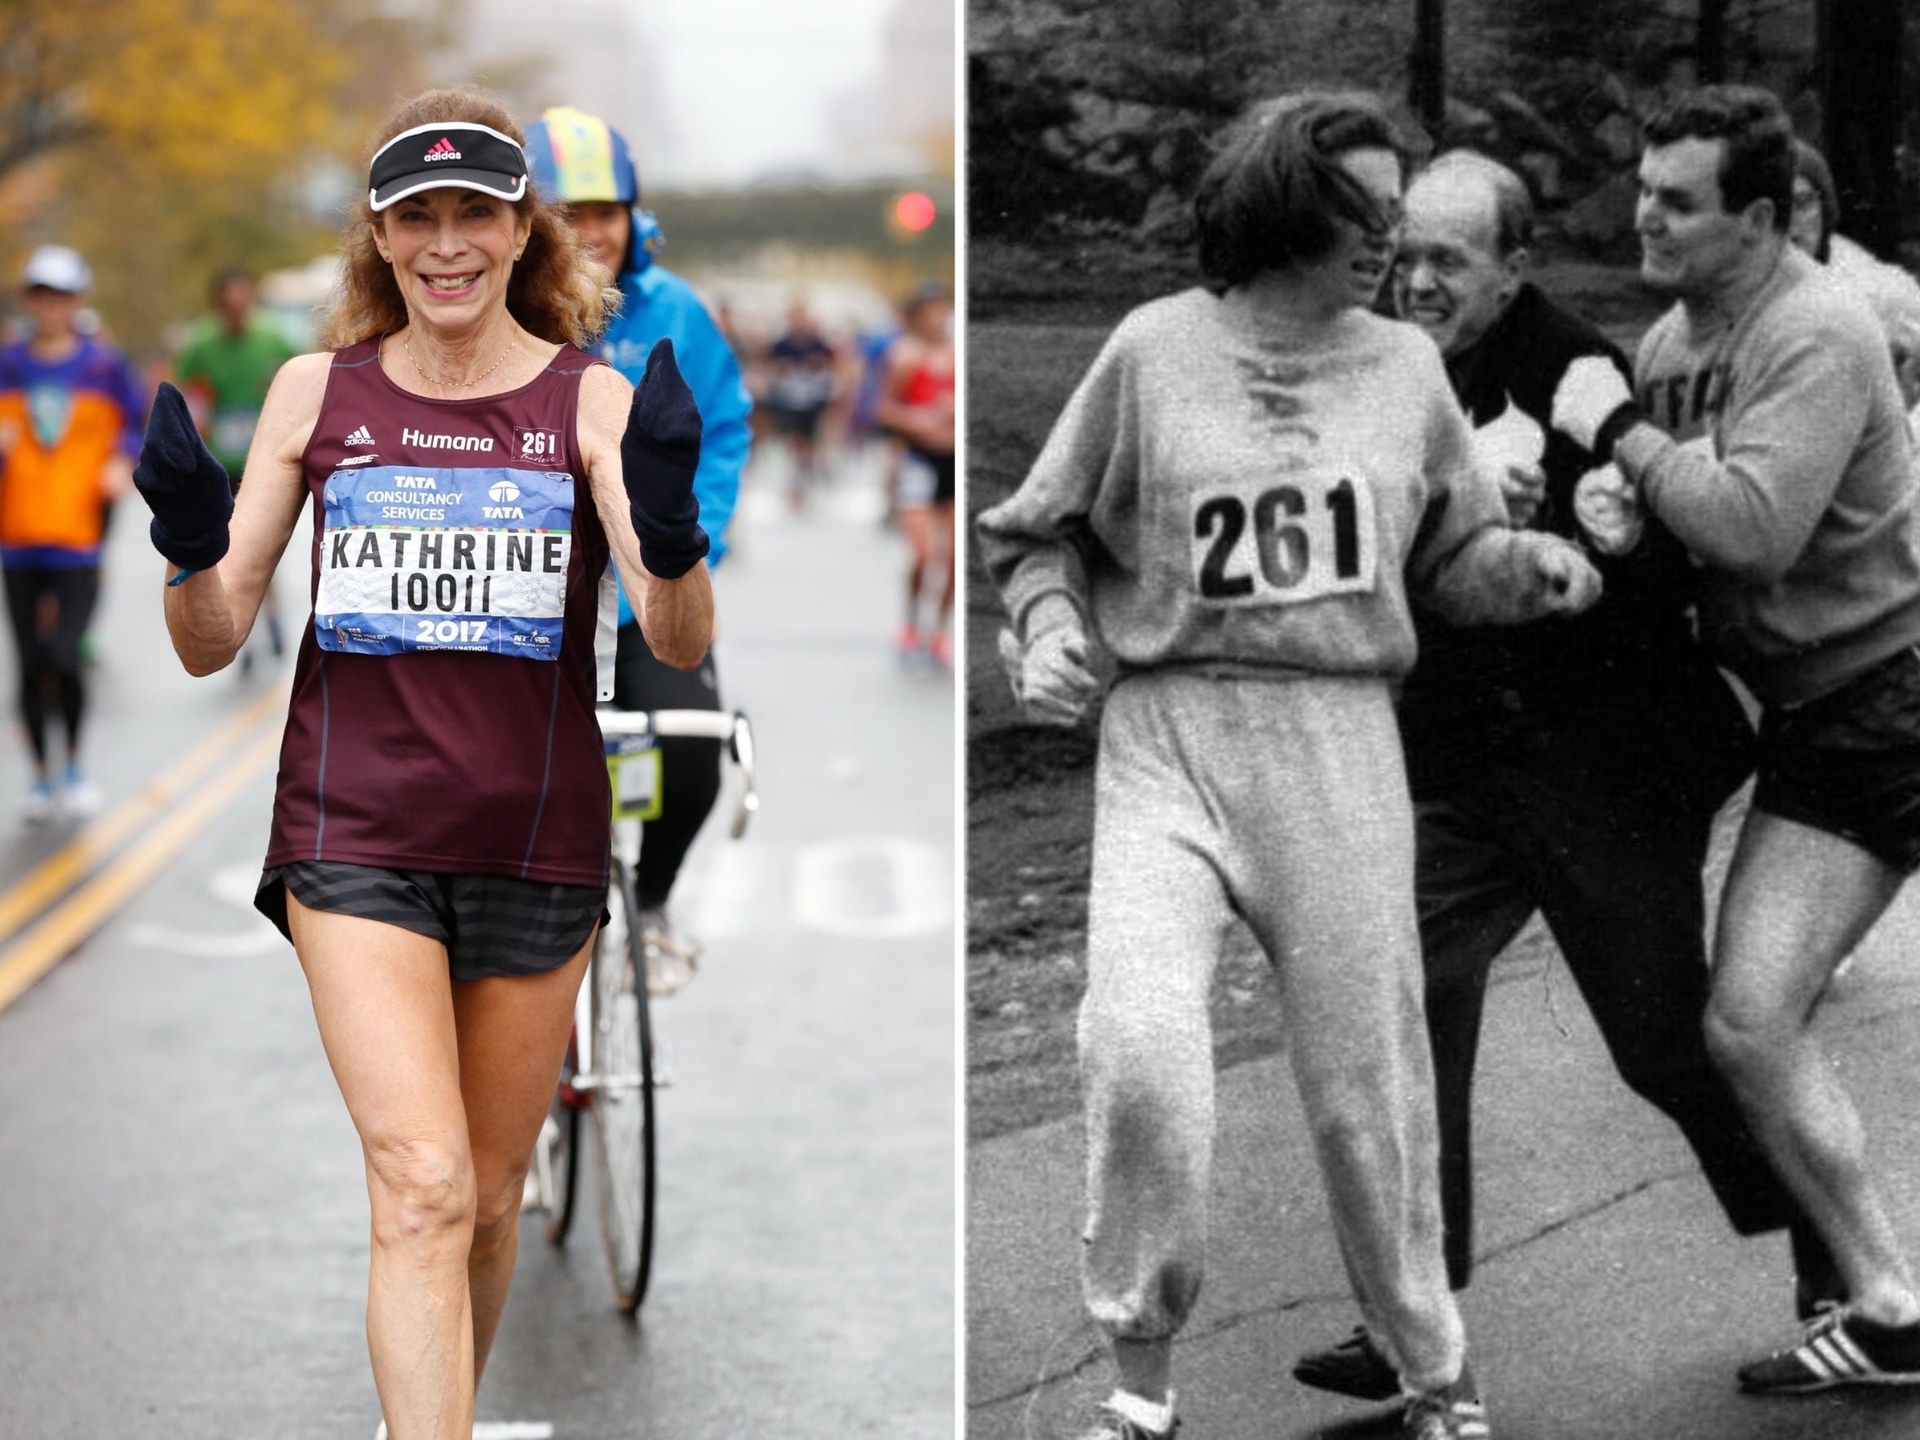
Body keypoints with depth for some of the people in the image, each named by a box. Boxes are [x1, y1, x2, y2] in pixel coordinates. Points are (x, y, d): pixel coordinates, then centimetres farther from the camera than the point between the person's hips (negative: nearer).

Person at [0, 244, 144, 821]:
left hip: (79, 537, -2)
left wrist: (122, 463, -9)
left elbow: (136, 423, 9)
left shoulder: (104, 365, 1)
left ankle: (75, 765, 10)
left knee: (62, 655, -13)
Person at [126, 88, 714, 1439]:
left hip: (534, 843, 1)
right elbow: (212, 642, 4)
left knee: (487, 1203, 12)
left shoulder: (592, 401, 0)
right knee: (421, 1187, -16)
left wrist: (667, 526, -31)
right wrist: (192, 542, -18)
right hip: (356, 833, -1)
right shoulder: (317, 391, 3)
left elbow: (682, 644, -10)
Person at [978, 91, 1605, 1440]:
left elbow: (1453, 555, 16)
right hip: (1168, 734, -2)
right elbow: (1039, 531, 11)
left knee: (1368, 1081, 5)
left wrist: (1535, 565, -4)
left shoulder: (1404, 364, 9)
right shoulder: (1156, 350, 2)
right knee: (1140, 1049, -20)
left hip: (1342, 742, 2)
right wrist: (1049, 622, -7)